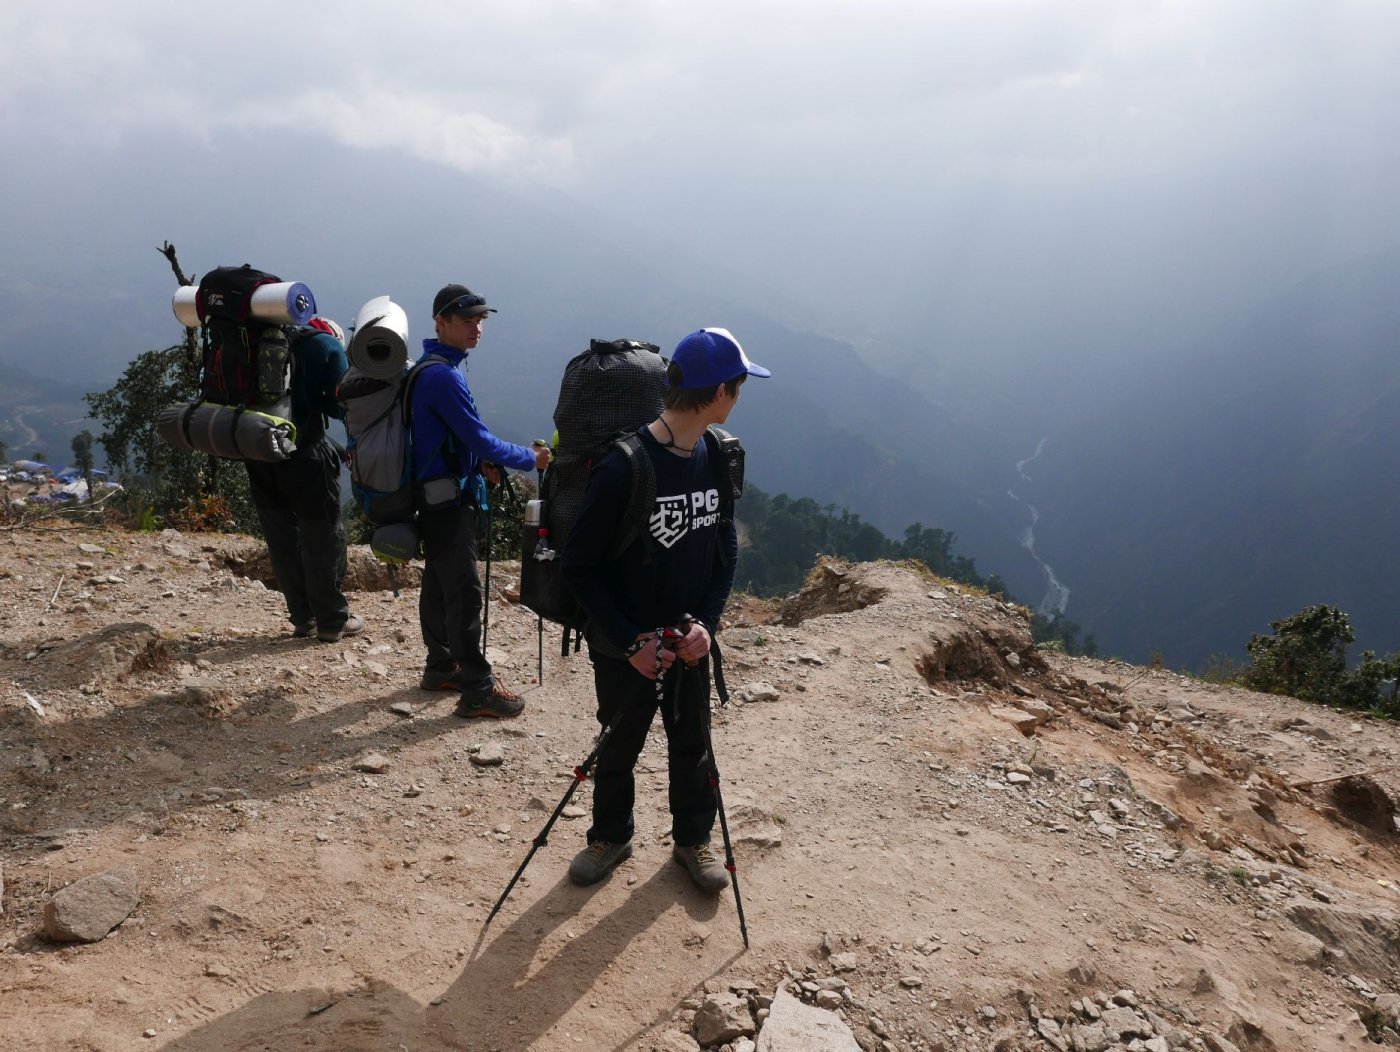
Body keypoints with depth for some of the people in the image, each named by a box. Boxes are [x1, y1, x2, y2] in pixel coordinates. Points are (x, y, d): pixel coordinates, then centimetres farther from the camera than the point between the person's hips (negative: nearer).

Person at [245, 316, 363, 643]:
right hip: (305, 453, -5)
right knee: (323, 536, 5)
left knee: (282, 538, 13)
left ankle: (303, 618, 19)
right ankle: (333, 621, 9)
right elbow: (341, 405, -5)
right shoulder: (328, 346, 3)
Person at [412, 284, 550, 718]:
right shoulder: (444, 375, -20)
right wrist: (530, 458, -8)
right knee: (464, 591, -7)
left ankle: (441, 668, 28)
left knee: (439, 583, 17)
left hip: (436, 495, 10)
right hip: (448, 499, -10)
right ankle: (477, 691, -3)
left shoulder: (431, 369, 12)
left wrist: (478, 463, 5)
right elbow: (480, 438, -21)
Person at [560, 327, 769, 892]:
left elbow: (726, 547, 5)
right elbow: (579, 564, -18)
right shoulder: (621, 468, -24)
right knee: (619, 745, 15)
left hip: (690, 641, 5)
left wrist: (707, 621, -9)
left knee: (692, 743, 17)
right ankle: (611, 836, 39)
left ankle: (693, 839, 38)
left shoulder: (715, 460, -5)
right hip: (624, 646, -4)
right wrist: (629, 641, -19)